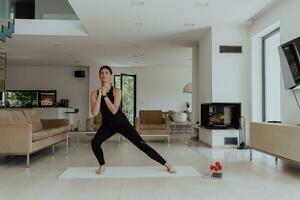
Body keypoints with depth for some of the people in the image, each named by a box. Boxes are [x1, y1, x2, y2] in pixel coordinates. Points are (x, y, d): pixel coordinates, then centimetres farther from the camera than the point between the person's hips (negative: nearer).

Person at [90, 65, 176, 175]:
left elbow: (114, 111, -25)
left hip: (122, 122, -3)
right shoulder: (94, 93, -6)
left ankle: (166, 164, 1)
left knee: (141, 144, -7)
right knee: (95, 143, -21)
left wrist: (105, 95, -26)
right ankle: (102, 165, 8)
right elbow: (94, 113, -18)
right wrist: (100, 95, -23)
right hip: (107, 125, 3)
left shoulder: (117, 91, -14)